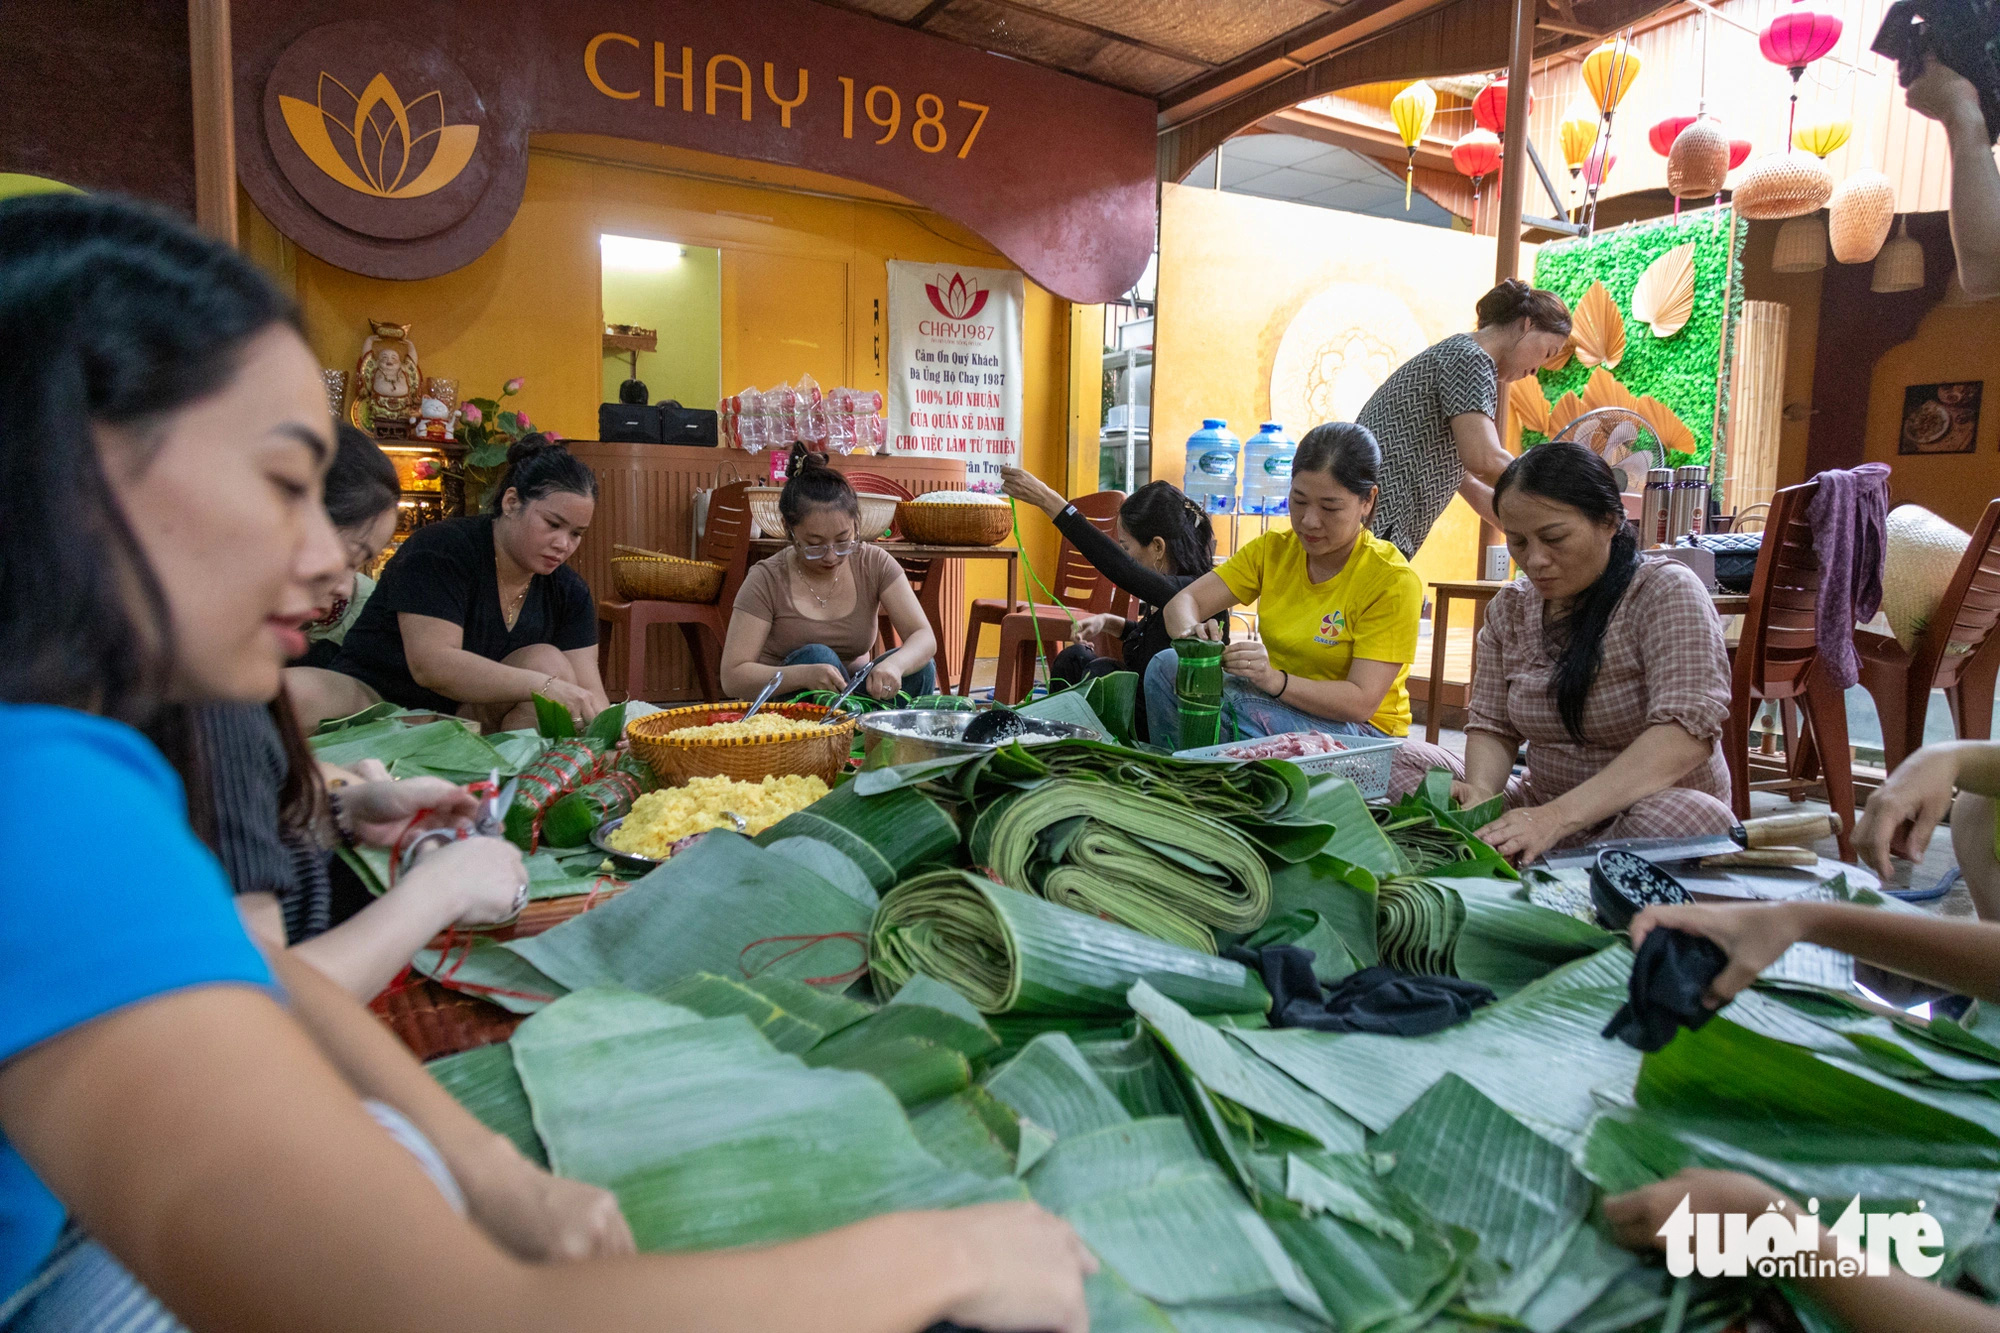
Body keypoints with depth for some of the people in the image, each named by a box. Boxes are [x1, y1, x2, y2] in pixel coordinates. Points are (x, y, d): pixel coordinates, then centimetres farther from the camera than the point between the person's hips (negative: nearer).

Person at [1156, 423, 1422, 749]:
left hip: (1364, 730, -5)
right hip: (1279, 709, 5)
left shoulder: (1393, 582, -15)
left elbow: (1362, 703, -22)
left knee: (1250, 711, -34)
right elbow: (1183, 601, -3)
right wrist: (1191, 632, -28)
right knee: (1167, 667, -17)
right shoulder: (1273, 550, 1)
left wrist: (1275, 679, -38)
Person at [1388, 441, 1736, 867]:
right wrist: (1481, 792, -20)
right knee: (1405, 760, -12)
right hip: (1542, 808, 4)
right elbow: (1492, 727, 5)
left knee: (1685, 817, -39)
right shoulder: (1509, 608, 5)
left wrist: (1559, 815, -36)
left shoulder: (1666, 591, -12)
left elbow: (1686, 733, -25)